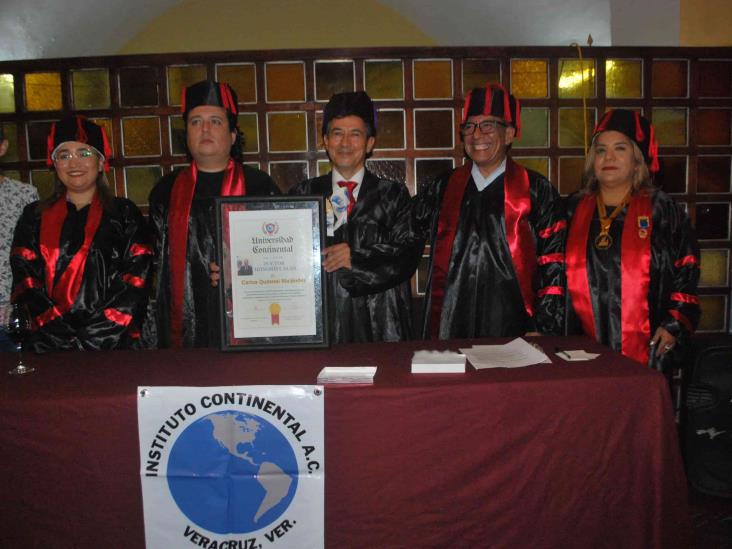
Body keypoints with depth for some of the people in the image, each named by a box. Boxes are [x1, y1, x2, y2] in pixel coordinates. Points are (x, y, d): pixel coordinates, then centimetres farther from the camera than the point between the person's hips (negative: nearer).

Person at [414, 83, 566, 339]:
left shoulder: (536, 191, 3)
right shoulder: (443, 188, 11)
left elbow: (553, 266, 1)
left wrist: (542, 329, -5)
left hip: (512, 330, -2)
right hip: (449, 326, 2)